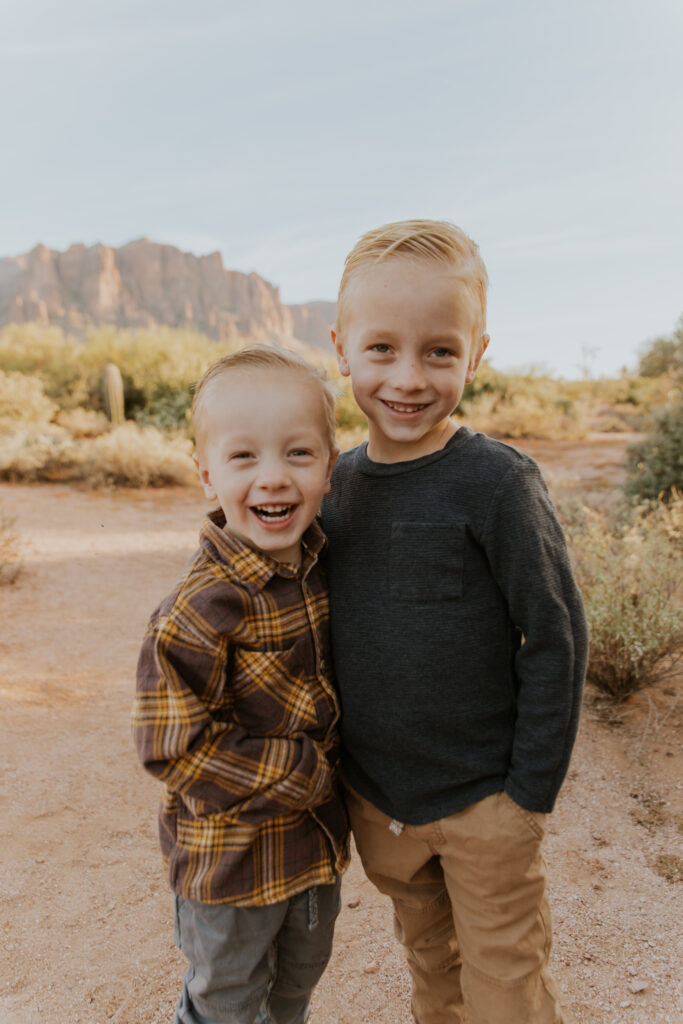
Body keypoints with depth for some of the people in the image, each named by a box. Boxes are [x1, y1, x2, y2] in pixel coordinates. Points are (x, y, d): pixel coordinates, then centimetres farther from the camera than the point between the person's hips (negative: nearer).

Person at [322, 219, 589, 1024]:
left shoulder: (497, 483, -20)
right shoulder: (337, 481, -3)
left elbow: (556, 638, -15)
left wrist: (531, 793, -12)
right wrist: (335, 760, 10)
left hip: (482, 804, -4)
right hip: (374, 798, 5)